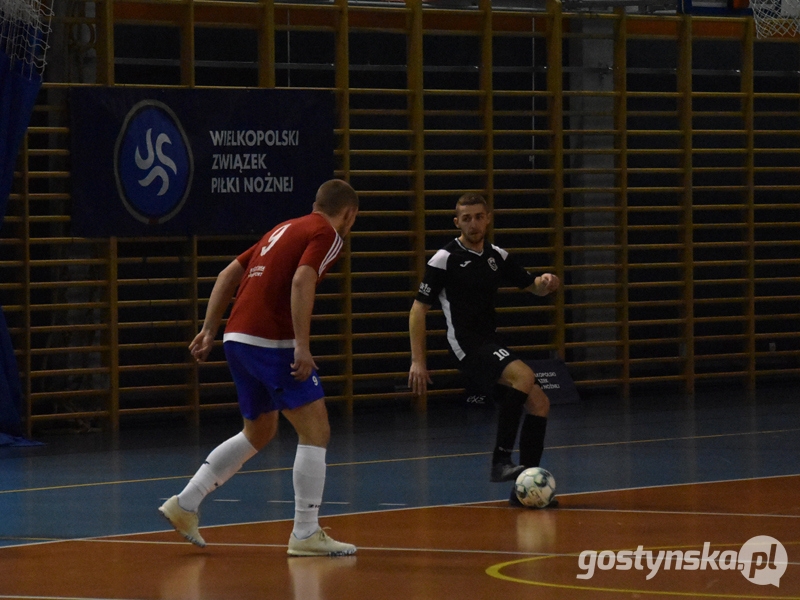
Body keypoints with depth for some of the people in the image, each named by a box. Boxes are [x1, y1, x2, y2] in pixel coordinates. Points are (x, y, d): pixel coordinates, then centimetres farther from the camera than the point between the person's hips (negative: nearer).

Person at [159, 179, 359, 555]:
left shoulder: (284, 230, 23)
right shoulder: (327, 234, -3)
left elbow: (228, 275, 21)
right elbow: (301, 281, -21)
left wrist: (210, 329, 18)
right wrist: (302, 346, -24)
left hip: (237, 339, 9)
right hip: (271, 341, -9)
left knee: (259, 432, 23)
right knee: (315, 430, -2)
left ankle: (185, 504, 19)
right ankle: (306, 534, -4)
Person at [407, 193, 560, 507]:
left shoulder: (497, 256, 12)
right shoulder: (445, 259, -7)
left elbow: (533, 287, 21)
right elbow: (419, 308, -6)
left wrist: (545, 282, -5)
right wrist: (417, 360, -11)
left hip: (492, 345, 8)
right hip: (467, 347, -8)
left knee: (539, 401, -2)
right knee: (523, 375, -30)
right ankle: (501, 460, -29)